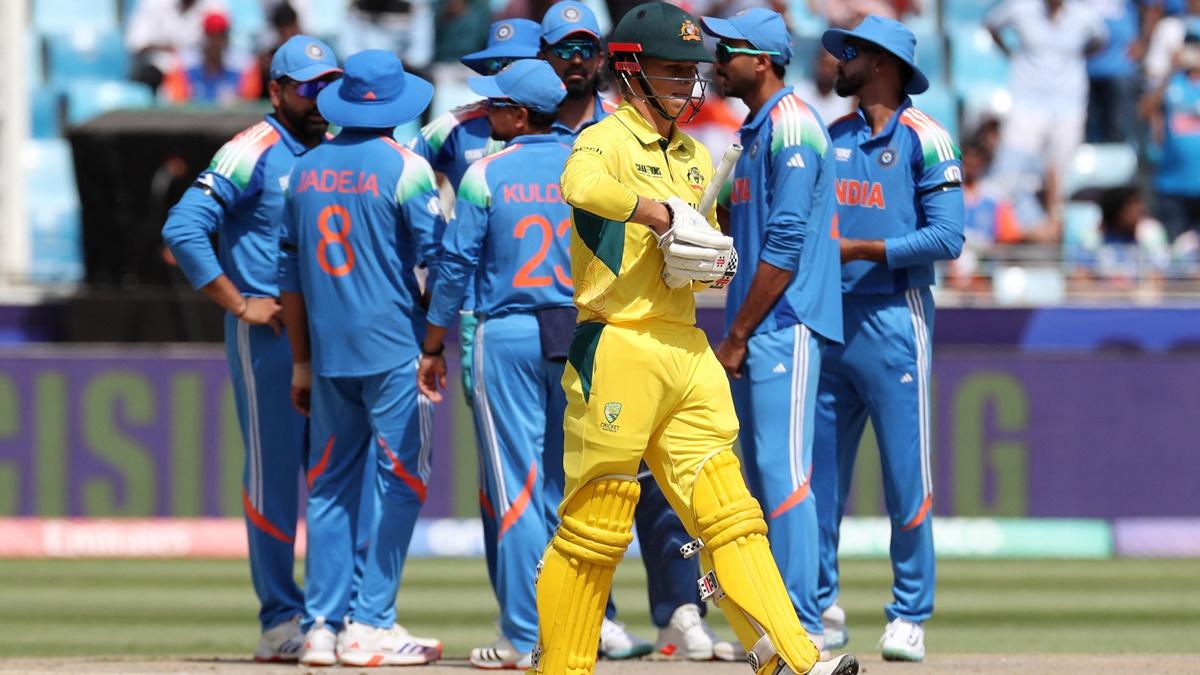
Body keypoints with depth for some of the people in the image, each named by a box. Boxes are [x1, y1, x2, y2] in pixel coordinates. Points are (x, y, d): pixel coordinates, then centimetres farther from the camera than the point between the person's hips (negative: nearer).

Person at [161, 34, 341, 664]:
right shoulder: (252, 154, -8)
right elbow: (183, 228, -16)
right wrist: (238, 305, -14)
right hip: (268, 331, -7)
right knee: (274, 471, -4)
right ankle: (281, 620, -1)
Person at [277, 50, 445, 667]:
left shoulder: (305, 170, 10)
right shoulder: (404, 168, -8)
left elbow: (290, 273, 13)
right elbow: (436, 258, -10)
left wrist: (301, 361, 19)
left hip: (327, 353, 5)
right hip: (393, 349, -5)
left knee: (331, 485, 10)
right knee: (398, 481, -1)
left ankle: (321, 626, 8)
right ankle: (370, 625, -6)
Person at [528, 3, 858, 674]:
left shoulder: (696, 158, 19)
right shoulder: (605, 141, -7)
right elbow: (582, 186, -31)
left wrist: (716, 261, 5)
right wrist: (667, 216, -26)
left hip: (688, 352, 7)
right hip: (619, 348, -7)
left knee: (730, 513, 0)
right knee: (595, 528, -2)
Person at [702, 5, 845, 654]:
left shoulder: (791, 124, -12)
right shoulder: (757, 129, 19)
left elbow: (786, 243, -17)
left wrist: (739, 336, -16)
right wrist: (735, 335, 13)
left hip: (783, 325, -10)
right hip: (753, 333, 10)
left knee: (783, 474, -13)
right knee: (760, 478, 11)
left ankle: (802, 627, -15)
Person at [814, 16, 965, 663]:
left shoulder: (924, 138, -2)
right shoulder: (831, 139, 16)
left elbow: (946, 236, -10)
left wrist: (861, 249, -14)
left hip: (892, 323, -6)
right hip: (827, 322, 6)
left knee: (906, 478, -4)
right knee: (817, 477, 5)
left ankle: (909, 617, 2)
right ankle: (819, 609, 14)